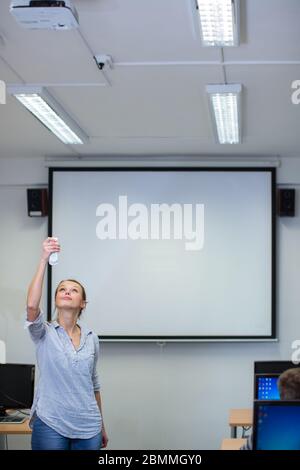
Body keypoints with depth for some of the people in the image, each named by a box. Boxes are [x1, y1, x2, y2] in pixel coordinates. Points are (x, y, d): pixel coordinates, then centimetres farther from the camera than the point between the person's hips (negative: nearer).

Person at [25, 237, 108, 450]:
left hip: (88, 427, 3)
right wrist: (44, 259, -27)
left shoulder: (91, 338, 9)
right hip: (50, 425, -3)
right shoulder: (44, 333, -2)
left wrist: (101, 425, 19)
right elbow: (32, 305, -23)